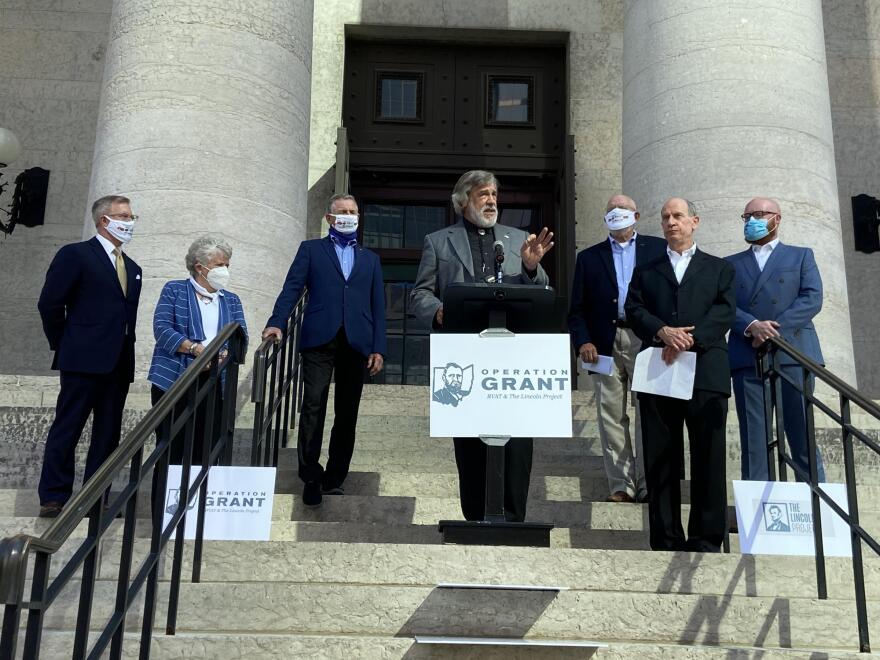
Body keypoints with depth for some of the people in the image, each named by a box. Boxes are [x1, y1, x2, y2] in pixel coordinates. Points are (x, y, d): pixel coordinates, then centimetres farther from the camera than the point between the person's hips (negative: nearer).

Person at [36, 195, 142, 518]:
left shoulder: (132, 268, 19)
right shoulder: (75, 254, -2)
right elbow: (50, 303, -6)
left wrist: (126, 350, 11)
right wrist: (64, 345, -1)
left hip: (119, 364, 7)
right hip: (85, 359, -7)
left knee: (108, 434, 7)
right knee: (67, 429, -2)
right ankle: (54, 497, 4)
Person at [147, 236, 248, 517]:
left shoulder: (231, 300, 17)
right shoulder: (174, 290, 6)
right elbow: (162, 329, -7)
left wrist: (223, 355, -16)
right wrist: (197, 349, -20)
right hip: (174, 381, -3)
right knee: (170, 449, -1)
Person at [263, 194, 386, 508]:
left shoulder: (370, 259, 20)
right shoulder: (311, 249, 14)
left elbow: (378, 306, 14)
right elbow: (292, 288, 3)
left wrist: (379, 348, 4)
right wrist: (277, 322, -14)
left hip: (356, 343, 3)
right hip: (319, 340, -2)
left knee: (347, 414, 4)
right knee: (313, 407, -10)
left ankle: (335, 478, 12)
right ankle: (311, 476, -4)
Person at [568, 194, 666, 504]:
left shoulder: (658, 249, 11)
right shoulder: (589, 257, 15)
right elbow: (577, 309, 11)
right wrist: (583, 341, -4)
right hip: (605, 346, 2)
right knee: (611, 417, 2)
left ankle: (647, 484, 3)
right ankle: (621, 486, 8)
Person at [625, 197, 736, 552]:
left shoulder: (719, 268, 18)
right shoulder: (646, 271, 22)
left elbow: (725, 312, 2)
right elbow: (634, 310, 7)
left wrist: (689, 338, -13)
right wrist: (663, 331, -13)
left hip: (706, 371, -1)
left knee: (709, 459, -4)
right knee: (660, 461, 1)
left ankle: (706, 540, 1)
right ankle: (666, 542, 6)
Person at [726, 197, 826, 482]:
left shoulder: (801, 256, 17)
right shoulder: (731, 264, 20)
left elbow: (812, 298, 2)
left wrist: (775, 329, -11)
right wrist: (752, 326, -13)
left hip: (793, 354, -1)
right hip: (747, 358, 1)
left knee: (803, 437, -3)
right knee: (753, 442, -2)